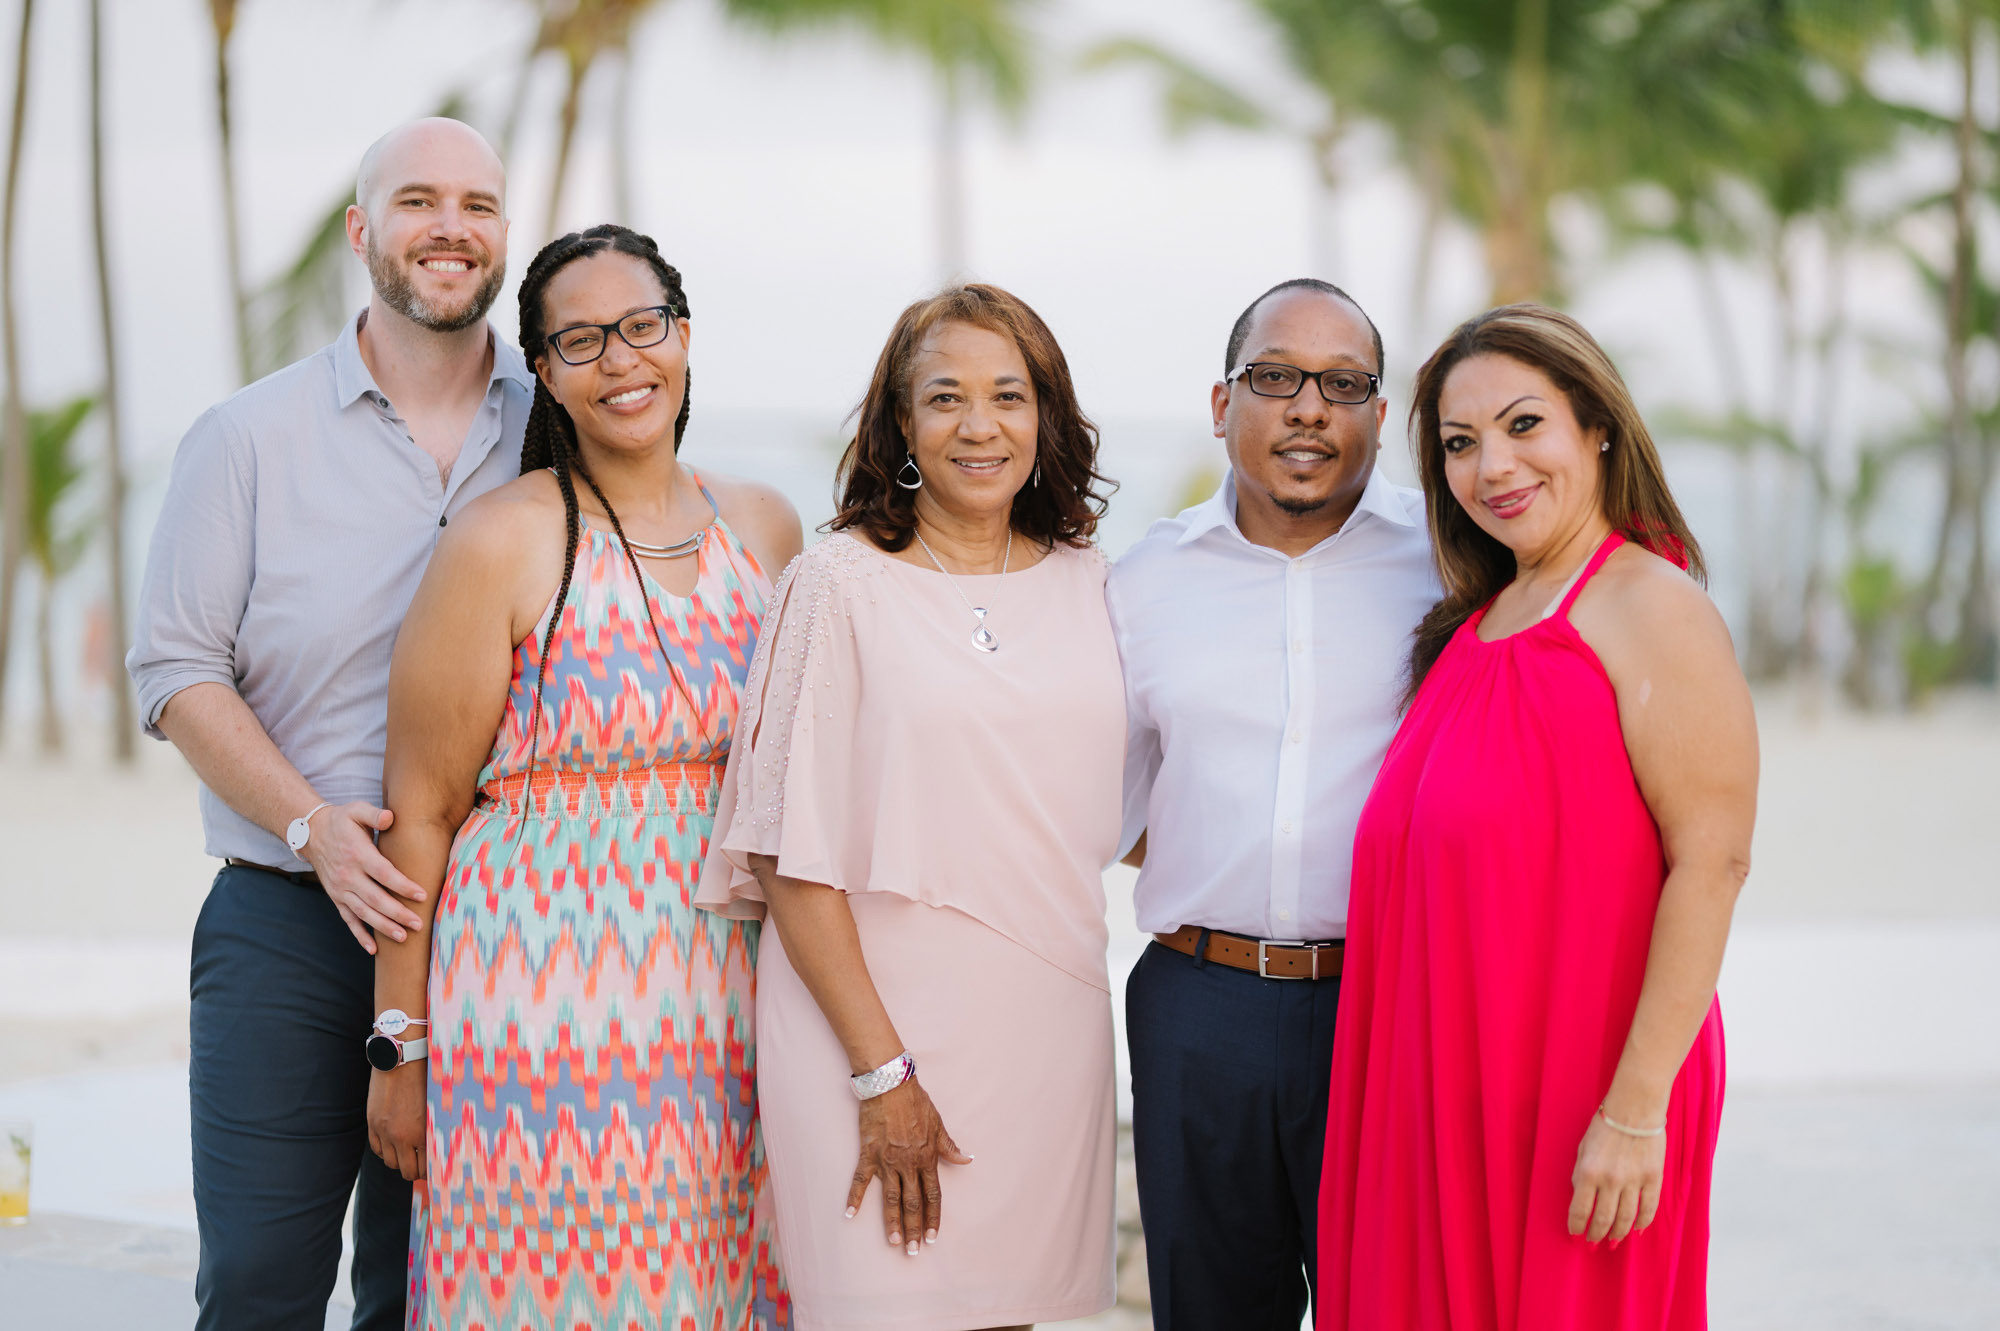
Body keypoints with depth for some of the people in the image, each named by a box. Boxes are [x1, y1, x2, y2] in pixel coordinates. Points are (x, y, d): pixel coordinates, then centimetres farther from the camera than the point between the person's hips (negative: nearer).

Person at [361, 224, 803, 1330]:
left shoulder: (763, 527, 9)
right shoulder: (503, 544, -6)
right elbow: (420, 812, -5)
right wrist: (400, 1049, -6)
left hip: (720, 993, 4)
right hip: (543, 1000, -4)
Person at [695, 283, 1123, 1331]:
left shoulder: (1085, 584, 9)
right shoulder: (842, 585, -5)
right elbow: (794, 859, -8)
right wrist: (881, 1073, -13)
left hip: (1048, 1025, 4)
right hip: (876, 1014, -4)